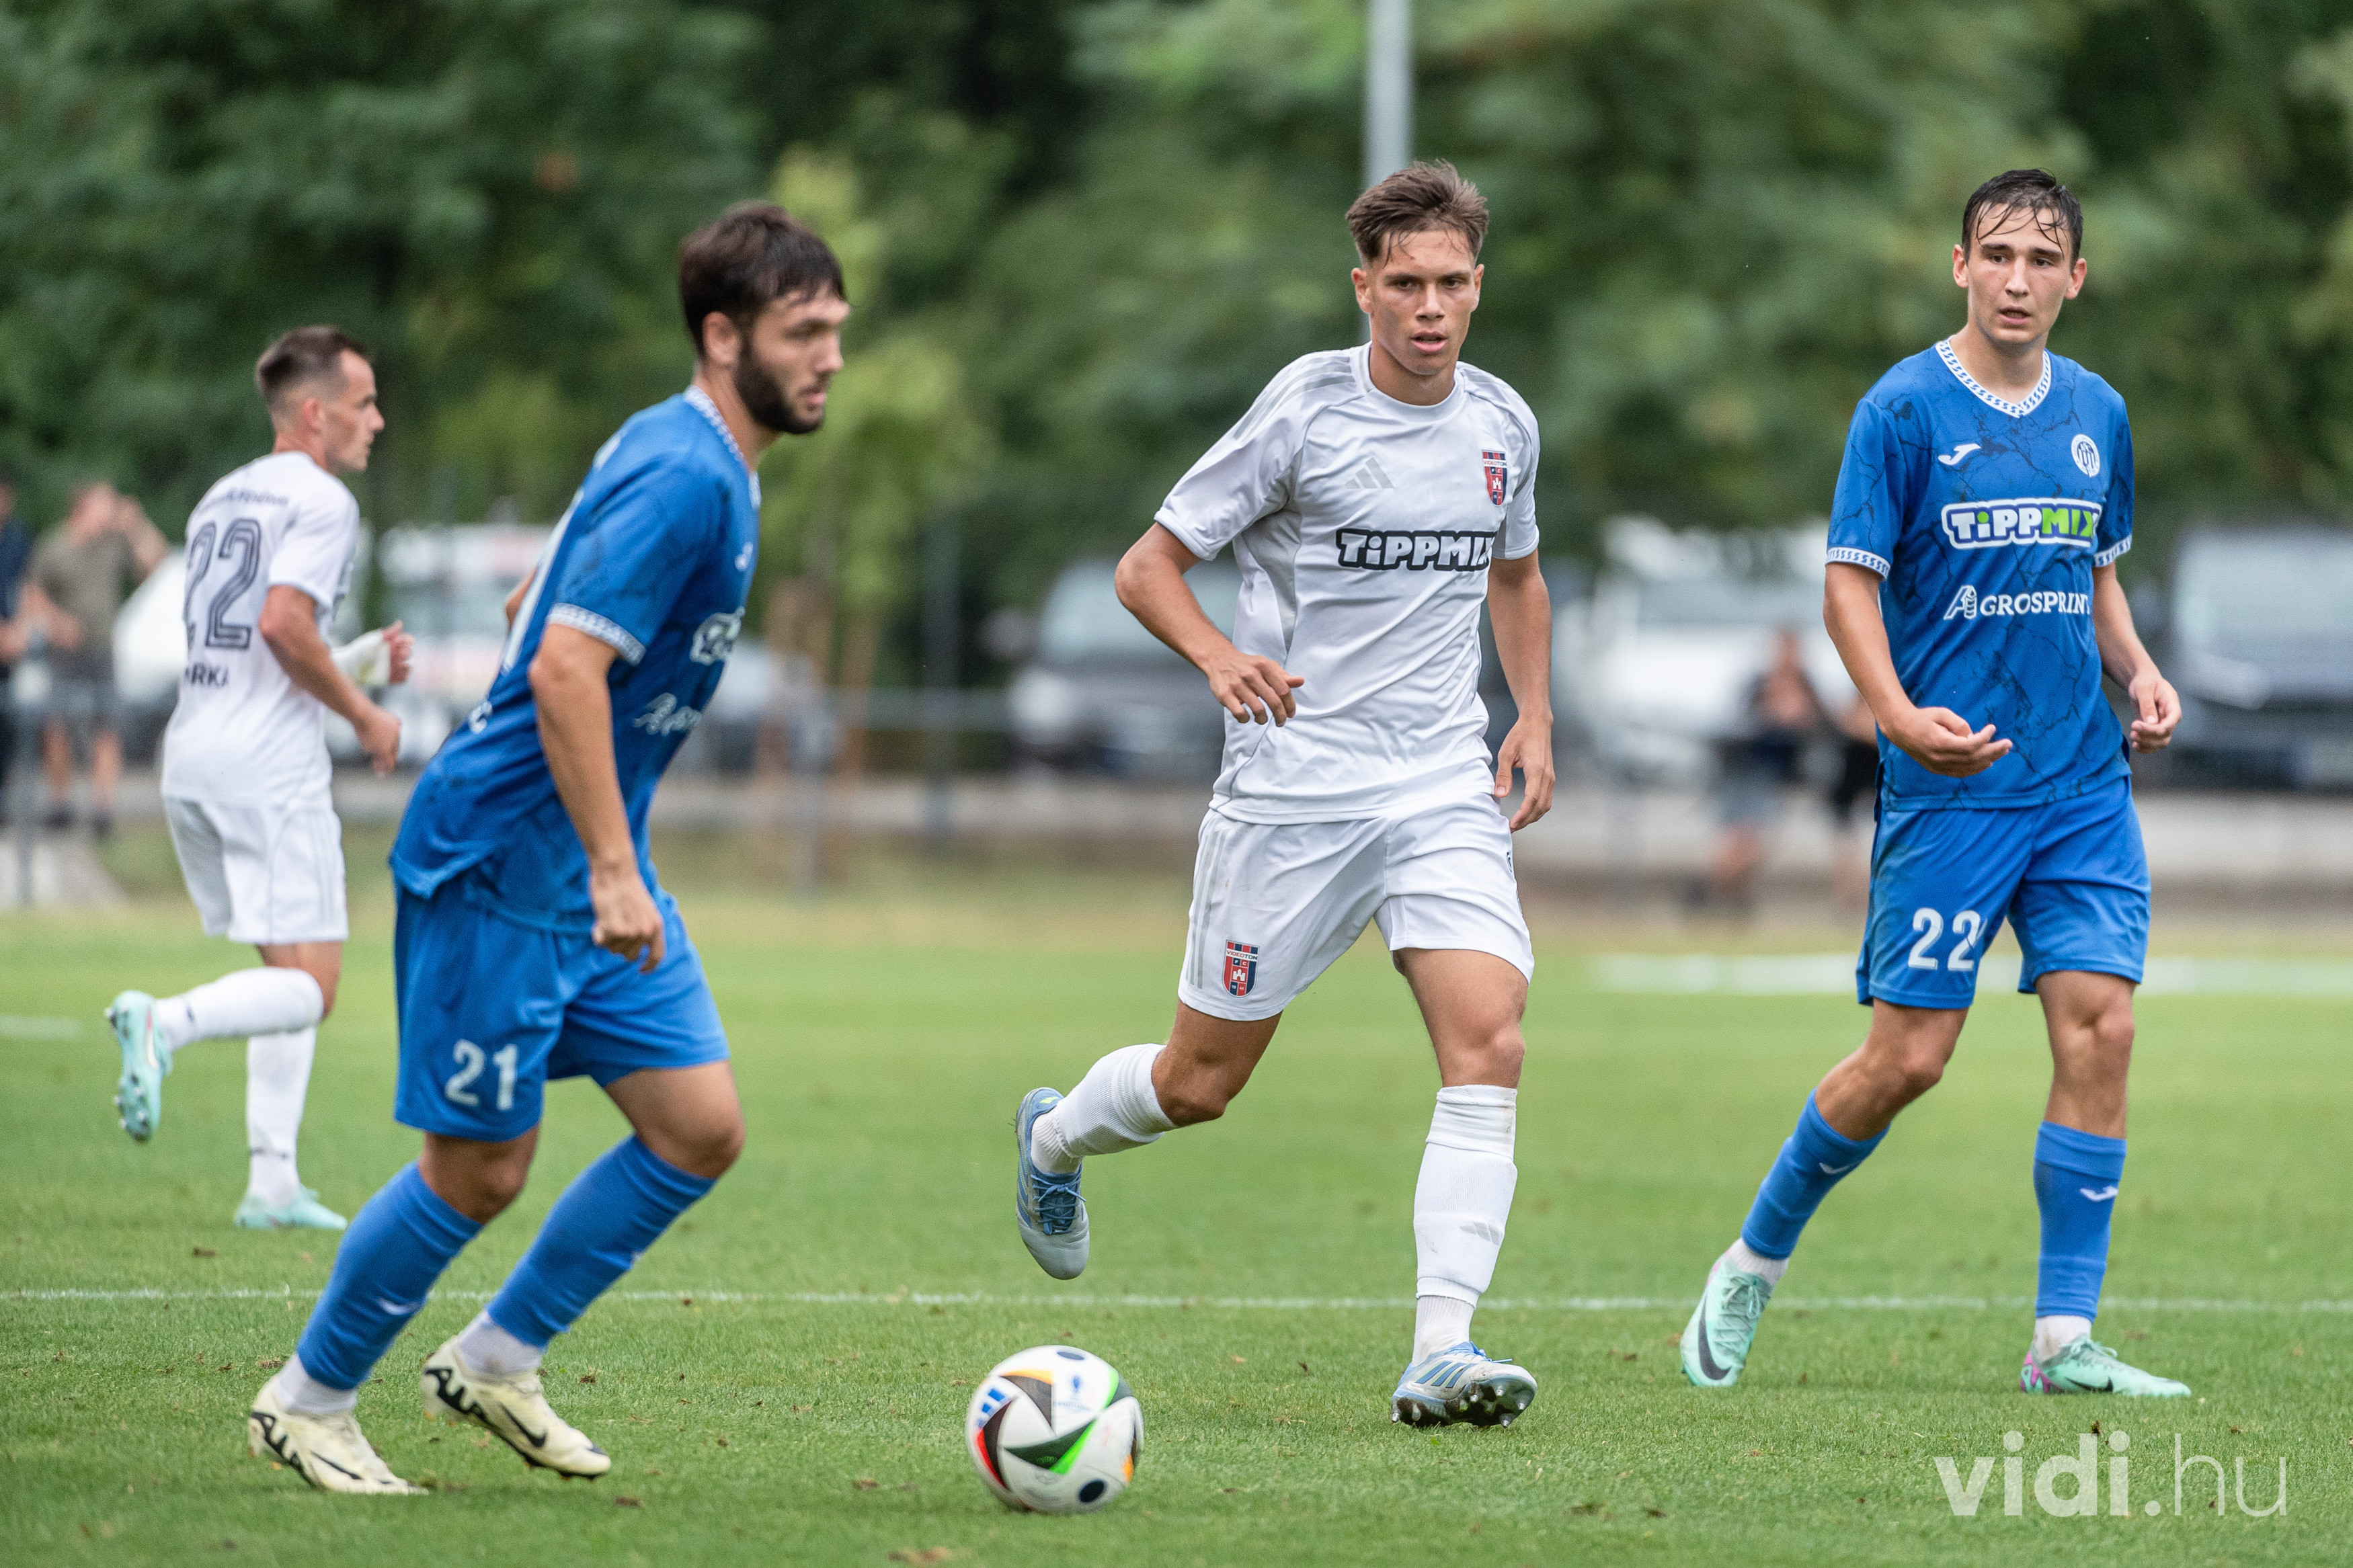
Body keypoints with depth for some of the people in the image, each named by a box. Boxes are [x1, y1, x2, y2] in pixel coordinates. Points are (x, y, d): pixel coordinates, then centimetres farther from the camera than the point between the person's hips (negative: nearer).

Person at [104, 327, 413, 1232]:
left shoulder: (221, 500, 20)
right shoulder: (320, 500, -7)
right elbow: (283, 623, -20)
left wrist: (359, 665, 21)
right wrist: (363, 715, -8)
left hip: (190, 755, 9)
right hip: (270, 764, -9)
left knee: (291, 977, 14)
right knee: (308, 985, -7)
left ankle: (272, 1181, 7)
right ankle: (166, 1022, -31)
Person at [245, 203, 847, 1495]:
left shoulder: (676, 453, 12)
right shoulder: (685, 476, -19)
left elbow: (534, 611, 23)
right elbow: (565, 666, -27)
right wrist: (612, 875, -28)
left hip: (591, 859, 10)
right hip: (502, 864, -10)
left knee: (699, 1130, 4)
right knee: (482, 1169, -2)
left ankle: (494, 1363, 16)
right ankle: (307, 1401, 16)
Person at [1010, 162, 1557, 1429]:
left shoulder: (1501, 424, 7)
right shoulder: (1305, 409, -9)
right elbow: (1147, 569, -6)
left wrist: (1533, 717, 12)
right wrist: (1221, 659, -25)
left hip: (1444, 790, 4)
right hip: (1292, 790, -4)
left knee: (1488, 1045, -18)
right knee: (1200, 1083, 6)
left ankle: (1441, 1353, -20)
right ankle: (1051, 1138, 40)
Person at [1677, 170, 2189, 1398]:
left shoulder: (2097, 413, 11)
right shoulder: (1904, 410, -6)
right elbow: (1849, 583, -8)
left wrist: (2137, 673, 6)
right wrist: (1899, 713, -24)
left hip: (2084, 783, 5)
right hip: (1949, 785, -5)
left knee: (2099, 1028, -7)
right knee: (1907, 1057, -5)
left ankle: (2065, 1338, -1)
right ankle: (1753, 1264, 18)